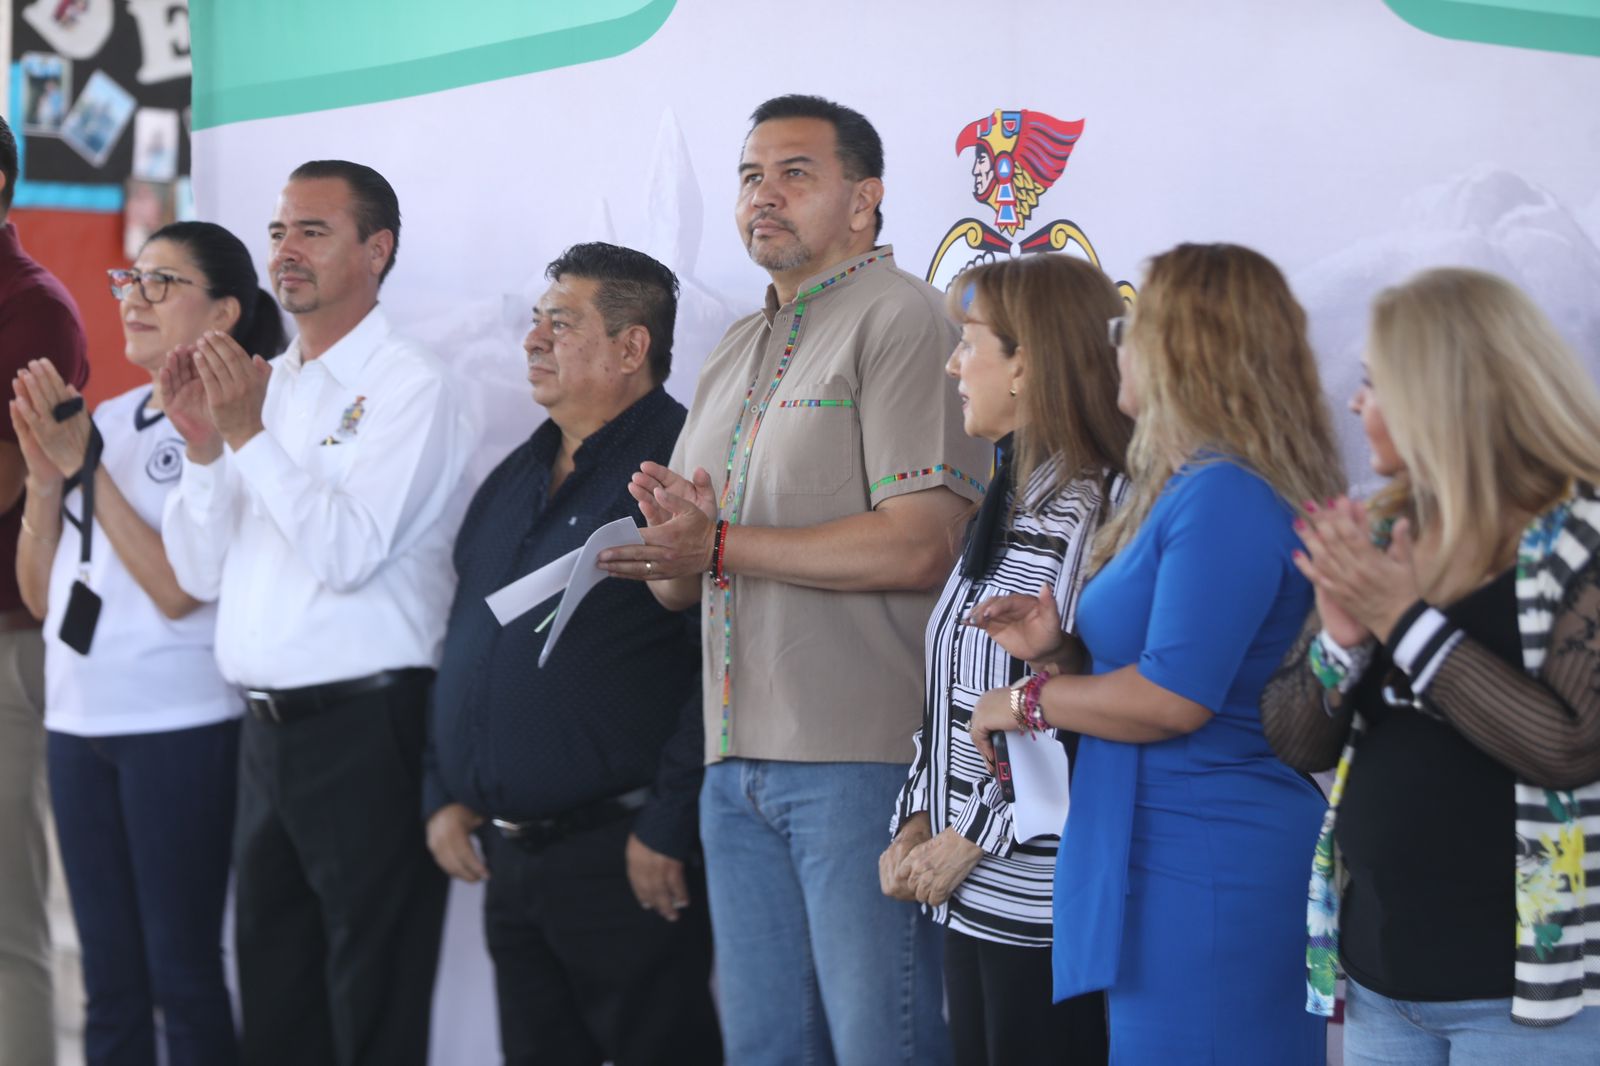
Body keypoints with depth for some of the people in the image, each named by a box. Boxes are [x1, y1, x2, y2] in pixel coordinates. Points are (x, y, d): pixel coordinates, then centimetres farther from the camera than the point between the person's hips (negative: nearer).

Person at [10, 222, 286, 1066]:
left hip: (179, 723, -7)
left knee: (182, 973, -1)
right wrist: (45, 477, -3)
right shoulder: (106, 420, 13)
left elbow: (177, 588, -16)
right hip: (77, 717, 7)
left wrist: (86, 468, -14)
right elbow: (40, 594, 13)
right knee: (109, 979, 12)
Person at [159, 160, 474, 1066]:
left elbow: (349, 552, -18)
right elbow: (200, 574, 12)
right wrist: (203, 443, -2)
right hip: (269, 727, 7)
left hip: (365, 728, -7)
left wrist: (248, 435, -17)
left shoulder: (407, 386, -6)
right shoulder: (265, 387, 15)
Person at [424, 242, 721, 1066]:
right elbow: (462, 644, 23)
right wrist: (443, 794, 14)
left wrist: (667, 830, -19)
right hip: (508, 858, 8)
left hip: (623, 858, -8)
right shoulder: (516, 478, 17)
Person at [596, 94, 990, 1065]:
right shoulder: (737, 355, 21)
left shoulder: (903, 320, -5)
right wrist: (667, 536, -5)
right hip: (738, 764, 8)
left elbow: (920, 546, -18)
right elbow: (676, 583, 20)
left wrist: (720, 545, -13)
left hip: (863, 759, -8)